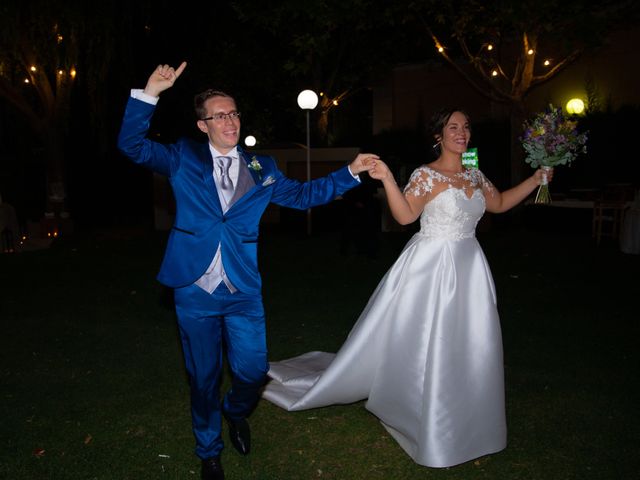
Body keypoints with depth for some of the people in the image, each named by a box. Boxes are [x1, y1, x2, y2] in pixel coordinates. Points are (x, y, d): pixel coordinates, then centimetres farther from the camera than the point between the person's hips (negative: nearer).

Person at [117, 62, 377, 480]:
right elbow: (133, 145, -8)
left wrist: (351, 172, 3)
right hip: (195, 291, -1)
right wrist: (150, 94, -21)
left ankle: (235, 411, 43)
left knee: (253, 371, 6)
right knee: (204, 378, 12)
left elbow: (301, 194, 10)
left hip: (244, 290, 2)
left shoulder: (261, 168, 8)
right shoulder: (183, 159, 1)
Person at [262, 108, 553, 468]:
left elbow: (500, 204, 22)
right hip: (432, 266, -7)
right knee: (428, 345, 0)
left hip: (468, 267, 7)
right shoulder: (426, 175, -9)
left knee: (469, 346, 11)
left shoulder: (474, 176, 10)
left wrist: (536, 180, 18)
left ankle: (462, 426, 31)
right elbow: (405, 215, -20)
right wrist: (387, 180, -31)